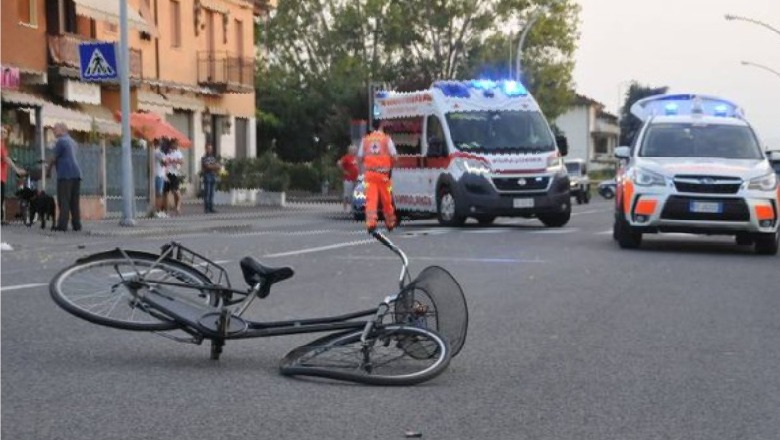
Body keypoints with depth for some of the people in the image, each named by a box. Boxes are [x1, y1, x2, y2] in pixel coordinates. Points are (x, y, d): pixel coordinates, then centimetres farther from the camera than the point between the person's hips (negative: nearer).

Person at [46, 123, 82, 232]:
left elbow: (54, 158, -2)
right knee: (75, 201, 8)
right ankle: (76, 225, 5)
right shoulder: (72, 142, 21)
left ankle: (62, 225, -10)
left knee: (63, 201, -7)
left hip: (65, 174, -8)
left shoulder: (61, 141, -5)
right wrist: (51, 164, 30)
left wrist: (48, 169, 12)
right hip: (76, 173, 8)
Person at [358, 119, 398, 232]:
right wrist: (391, 166, 14)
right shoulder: (386, 139, 0)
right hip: (383, 173, -1)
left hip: (369, 173, 1)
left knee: (371, 199, -5)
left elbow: (360, 157, 8)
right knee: (386, 200, 10)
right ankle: (390, 223, 22)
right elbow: (394, 156, -3)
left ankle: (371, 223, -19)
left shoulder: (366, 139, 7)